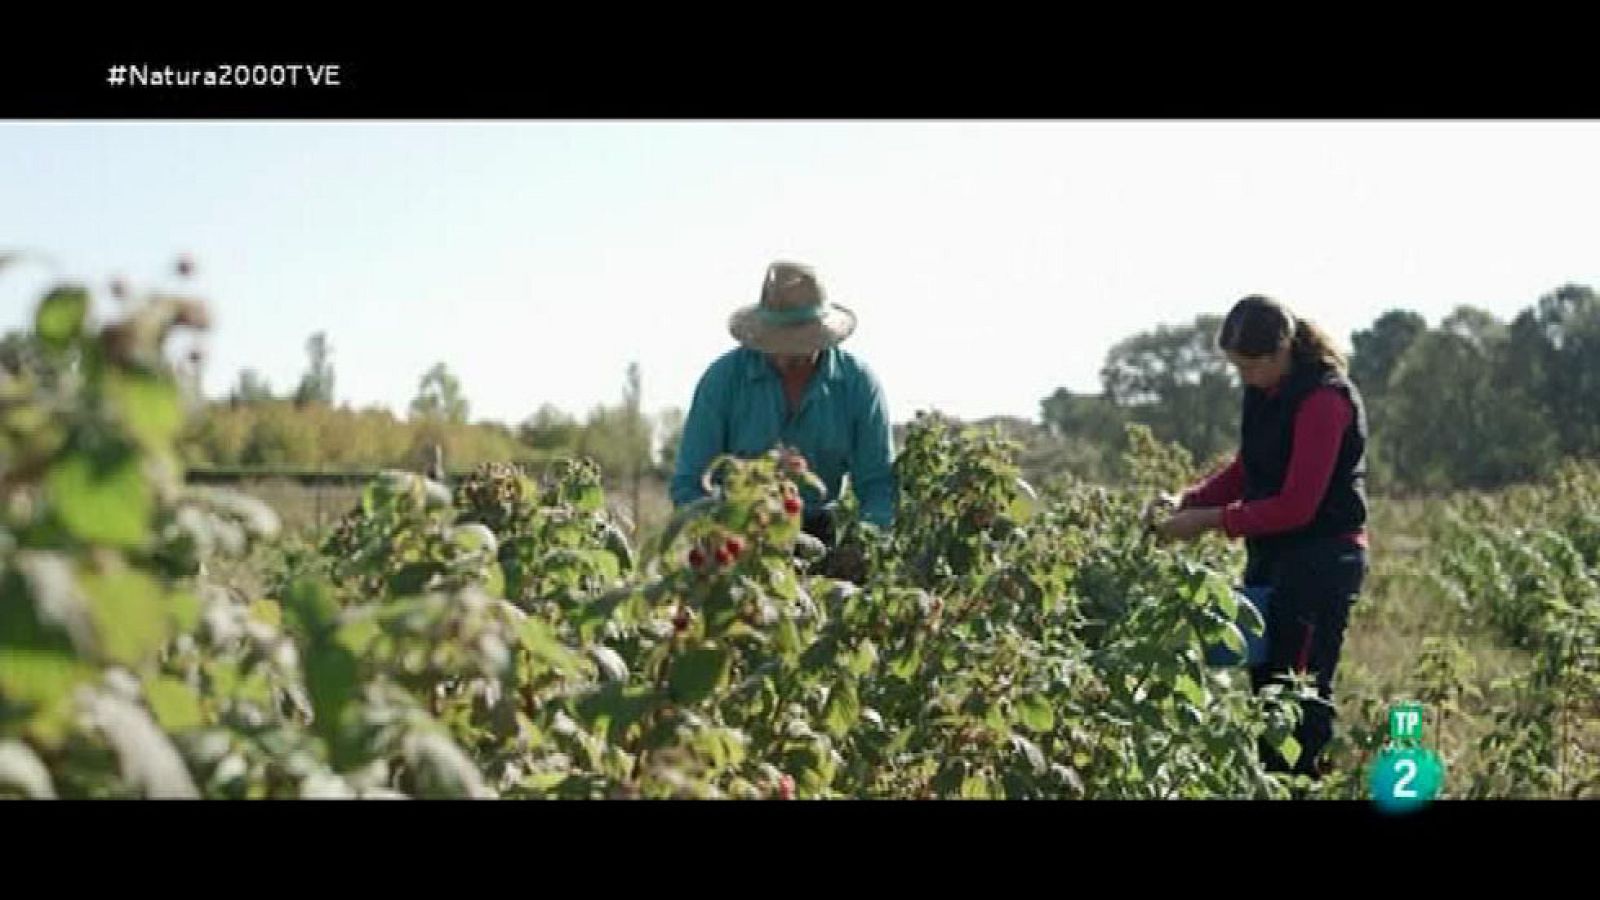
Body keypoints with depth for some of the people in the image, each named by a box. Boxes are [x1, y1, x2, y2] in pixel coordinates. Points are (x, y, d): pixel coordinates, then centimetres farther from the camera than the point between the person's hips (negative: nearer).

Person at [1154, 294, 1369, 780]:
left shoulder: (1324, 398, -19)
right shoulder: (1265, 391, 7)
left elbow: (1296, 505, -22)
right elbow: (1247, 469, 16)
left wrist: (1212, 520, -19)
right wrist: (1192, 499, -1)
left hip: (1321, 560, -9)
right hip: (1271, 556, 9)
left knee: (1302, 695, -6)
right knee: (1265, 684, 12)